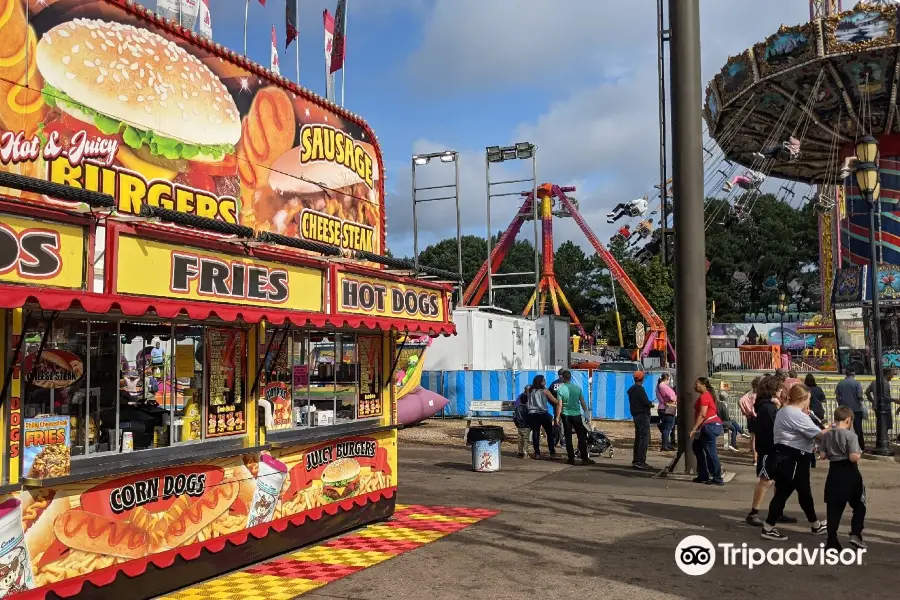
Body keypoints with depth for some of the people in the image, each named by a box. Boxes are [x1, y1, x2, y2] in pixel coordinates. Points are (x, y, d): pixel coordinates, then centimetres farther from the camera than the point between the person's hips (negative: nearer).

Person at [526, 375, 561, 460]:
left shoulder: (530, 391, 10)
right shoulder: (545, 391, 0)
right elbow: (555, 401, -1)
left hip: (532, 415, 3)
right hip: (543, 414, -3)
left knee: (535, 433, 6)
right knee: (550, 434, 7)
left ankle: (537, 453, 4)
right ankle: (552, 453, 4)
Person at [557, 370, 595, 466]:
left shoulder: (560, 389, -7)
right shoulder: (577, 388, -1)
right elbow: (582, 402, 2)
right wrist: (586, 413, 12)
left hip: (566, 415, -1)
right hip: (576, 414, 1)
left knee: (568, 437, 6)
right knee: (581, 437, 5)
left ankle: (571, 459, 7)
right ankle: (584, 458, 2)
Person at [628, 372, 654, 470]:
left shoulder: (631, 389, 15)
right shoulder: (640, 389, -15)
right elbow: (645, 402, -21)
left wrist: (648, 403, 13)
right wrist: (651, 404, 0)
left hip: (635, 415, 10)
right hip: (643, 415, -10)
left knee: (638, 438, 15)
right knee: (645, 438, -9)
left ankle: (635, 460, 19)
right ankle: (641, 461, -14)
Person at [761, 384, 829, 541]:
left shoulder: (784, 412, 15)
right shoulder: (797, 415, -18)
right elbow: (819, 435, -16)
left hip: (784, 456, 11)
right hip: (791, 459, -11)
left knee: (804, 491, 17)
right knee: (783, 492, 0)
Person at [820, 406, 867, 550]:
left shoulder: (827, 435, 3)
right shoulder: (850, 435, -13)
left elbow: (822, 456, 4)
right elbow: (854, 457, -20)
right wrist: (859, 453, 0)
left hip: (834, 472, 5)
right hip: (849, 473, -4)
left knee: (834, 507, 7)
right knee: (859, 505, 14)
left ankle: (832, 540, 7)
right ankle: (855, 534, 3)